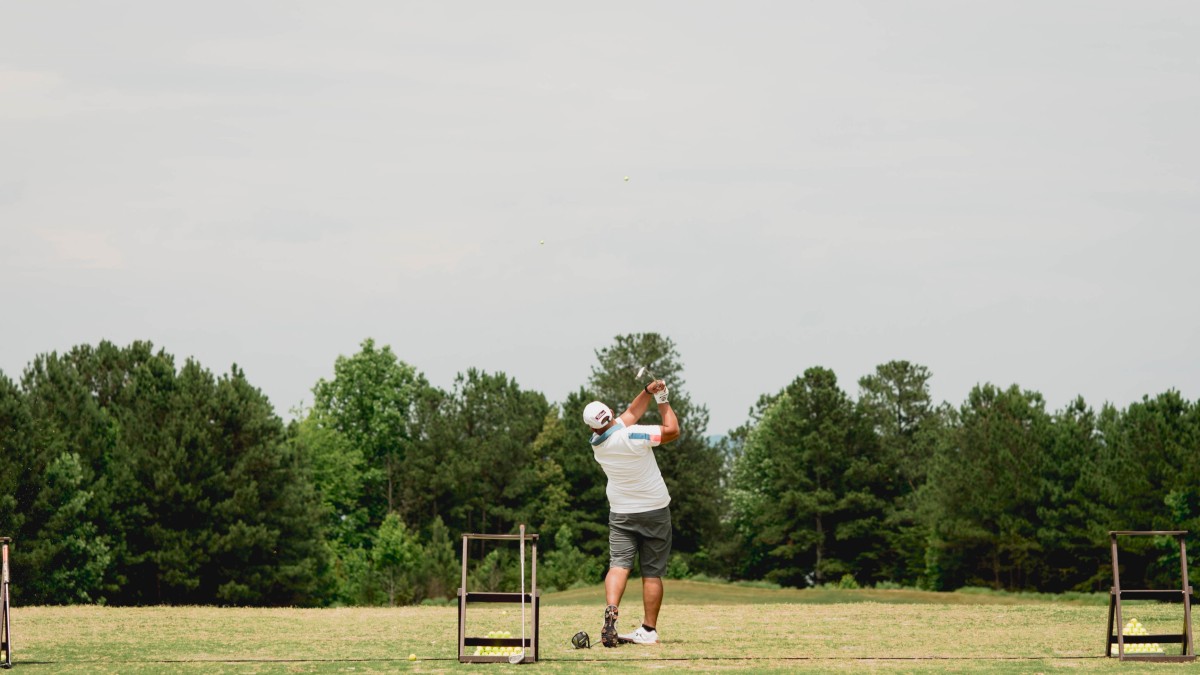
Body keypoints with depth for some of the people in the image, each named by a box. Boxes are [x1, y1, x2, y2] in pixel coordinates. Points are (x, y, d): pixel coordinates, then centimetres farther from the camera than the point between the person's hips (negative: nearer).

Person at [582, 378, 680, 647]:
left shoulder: (597, 443, -2)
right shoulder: (634, 435, -20)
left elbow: (631, 413, 10)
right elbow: (672, 430, -10)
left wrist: (647, 392, 4)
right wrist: (662, 400, 1)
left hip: (621, 514, 3)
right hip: (654, 512, -3)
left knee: (619, 564, -4)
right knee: (652, 572, 4)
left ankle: (611, 611, -32)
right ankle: (649, 630, 4)